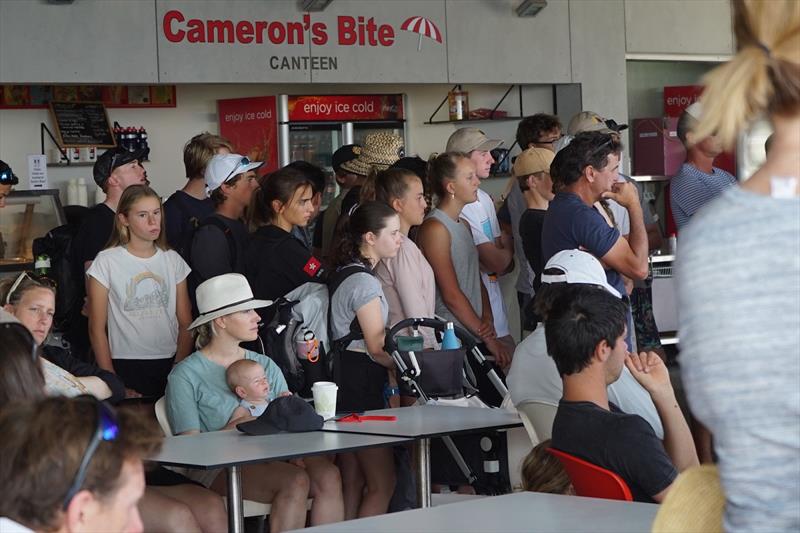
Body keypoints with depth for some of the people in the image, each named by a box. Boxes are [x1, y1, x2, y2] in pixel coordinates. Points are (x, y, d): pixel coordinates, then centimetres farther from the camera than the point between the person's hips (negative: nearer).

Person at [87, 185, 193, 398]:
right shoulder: (107, 262, -3)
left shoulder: (173, 260, 8)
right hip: (125, 365, -3)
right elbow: (97, 329, -2)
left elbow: (185, 323, 7)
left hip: (169, 363, 3)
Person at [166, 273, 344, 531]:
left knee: (328, 475, -27)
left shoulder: (266, 366, 20)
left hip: (275, 458, 5)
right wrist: (231, 431, -18)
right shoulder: (186, 375, 2)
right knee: (295, 481, -33)